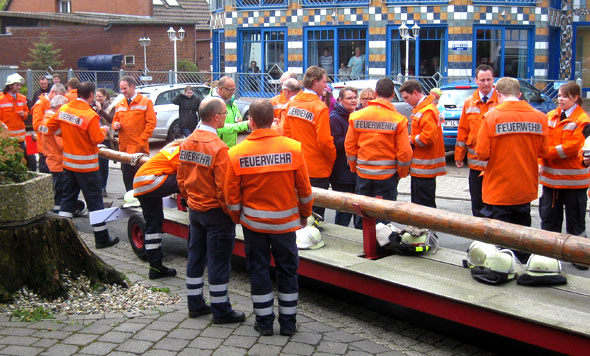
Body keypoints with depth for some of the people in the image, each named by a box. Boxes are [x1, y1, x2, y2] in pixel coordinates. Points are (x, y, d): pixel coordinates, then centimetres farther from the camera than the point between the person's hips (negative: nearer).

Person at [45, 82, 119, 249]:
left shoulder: (63, 109, 0)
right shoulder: (91, 115, -20)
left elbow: (50, 125, 10)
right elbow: (97, 139, -19)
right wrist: (103, 131, 1)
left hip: (68, 163, 6)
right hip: (87, 166, -6)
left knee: (68, 199, 16)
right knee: (95, 202, 2)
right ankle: (102, 239, 8)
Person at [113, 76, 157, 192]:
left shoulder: (145, 102, -3)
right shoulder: (119, 105, 14)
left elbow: (151, 123, -7)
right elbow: (115, 120, 23)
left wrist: (141, 139, -13)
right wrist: (115, 125, -2)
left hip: (140, 148, -6)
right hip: (124, 147, 6)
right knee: (127, 177, 10)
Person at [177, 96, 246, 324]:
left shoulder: (187, 143, 1)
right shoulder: (218, 148, -22)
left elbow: (181, 179, 9)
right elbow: (223, 187, -22)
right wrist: (232, 212, -10)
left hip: (194, 210, 7)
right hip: (215, 212, -7)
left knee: (196, 256, 16)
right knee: (219, 261, 3)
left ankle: (195, 304, 27)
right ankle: (221, 311, 12)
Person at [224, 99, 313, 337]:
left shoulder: (237, 153, -11)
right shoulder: (293, 148, -11)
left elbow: (231, 195, -4)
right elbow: (304, 189, -4)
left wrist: (237, 218, 14)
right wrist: (305, 215, 13)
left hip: (253, 221, 0)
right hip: (285, 221, 0)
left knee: (259, 270, 13)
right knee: (287, 270, 13)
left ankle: (264, 321, 21)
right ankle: (288, 322, 21)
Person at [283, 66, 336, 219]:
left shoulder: (291, 103, 3)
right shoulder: (320, 107, -17)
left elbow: (286, 132, 7)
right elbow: (324, 140, -18)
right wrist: (333, 158, -2)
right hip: (317, 169, -6)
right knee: (316, 210, 4)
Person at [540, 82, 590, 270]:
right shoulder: (550, 116, 9)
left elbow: (572, 147, -16)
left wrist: (547, 153, -18)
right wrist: (543, 159, -9)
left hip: (573, 179, -5)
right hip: (550, 176, 5)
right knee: (549, 216, 12)